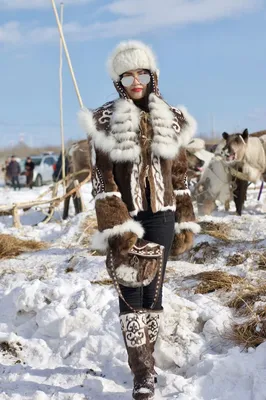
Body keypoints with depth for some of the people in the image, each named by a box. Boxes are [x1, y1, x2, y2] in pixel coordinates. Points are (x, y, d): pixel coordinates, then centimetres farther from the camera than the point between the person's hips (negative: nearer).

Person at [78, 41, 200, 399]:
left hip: (161, 216, 3)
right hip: (124, 217, -2)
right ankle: (143, 370, -2)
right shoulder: (106, 121, -3)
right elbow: (102, 178, -6)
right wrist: (115, 225, -15)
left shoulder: (171, 120, 7)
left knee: (153, 288, 5)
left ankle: (146, 359, 17)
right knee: (131, 291, -5)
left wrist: (185, 224, 8)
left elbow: (179, 176, 11)